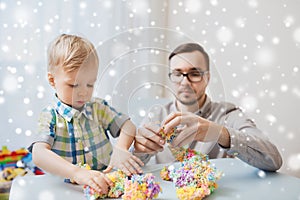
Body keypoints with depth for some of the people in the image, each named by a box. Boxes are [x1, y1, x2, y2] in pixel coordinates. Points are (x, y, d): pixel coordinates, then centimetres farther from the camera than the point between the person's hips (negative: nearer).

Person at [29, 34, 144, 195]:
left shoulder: (98, 108, 7)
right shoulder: (49, 117, -6)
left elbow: (128, 127, 6)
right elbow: (38, 154, -21)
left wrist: (120, 149, -17)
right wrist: (77, 173, -37)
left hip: (105, 182, 3)